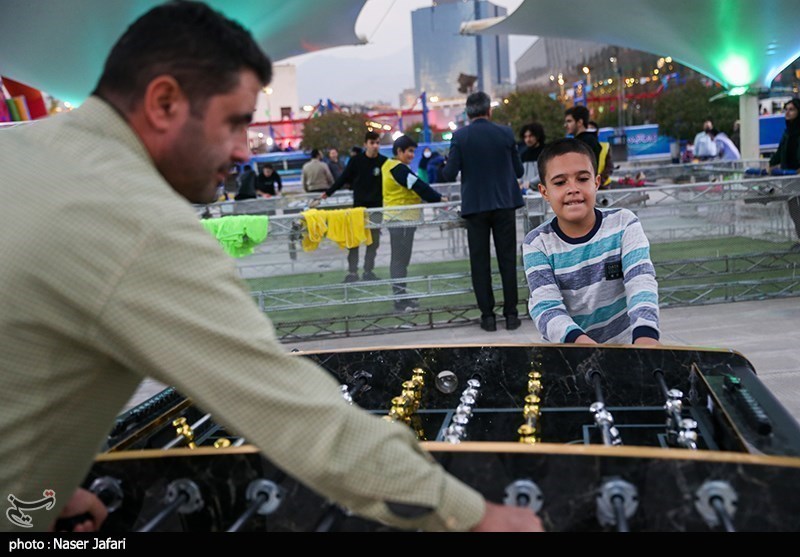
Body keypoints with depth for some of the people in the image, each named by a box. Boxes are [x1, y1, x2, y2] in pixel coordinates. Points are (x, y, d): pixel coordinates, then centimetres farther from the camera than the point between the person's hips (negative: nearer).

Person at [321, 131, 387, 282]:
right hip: (359, 206, -1)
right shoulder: (356, 160, -4)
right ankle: (352, 272, 8)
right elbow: (344, 178, 3)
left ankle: (369, 271, 17)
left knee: (374, 241, 7)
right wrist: (328, 192, 3)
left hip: (377, 206, 1)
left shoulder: (384, 162, -2)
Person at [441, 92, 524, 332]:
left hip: (475, 206, -1)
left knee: (480, 262, 6)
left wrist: (445, 167, 14)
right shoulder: (505, 133, -1)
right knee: (507, 259, 8)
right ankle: (511, 314, 11)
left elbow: (449, 174, -9)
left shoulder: (460, 136, -6)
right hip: (504, 204, 1)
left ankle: (488, 316, 8)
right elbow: (519, 171, 5)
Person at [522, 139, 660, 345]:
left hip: (623, 345, 0)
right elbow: (546, 306, -17)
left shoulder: (624, 224, -3)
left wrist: (645, 336, -35)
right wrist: (579, 341, -37)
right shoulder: (537, 244, -6)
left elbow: (641, 283, -16)